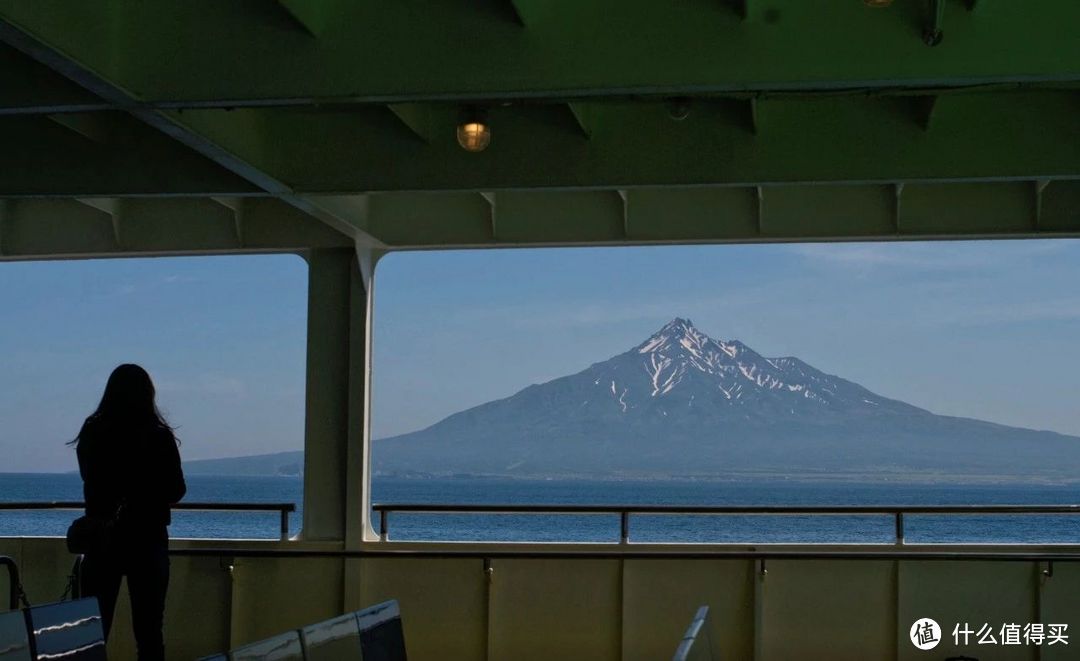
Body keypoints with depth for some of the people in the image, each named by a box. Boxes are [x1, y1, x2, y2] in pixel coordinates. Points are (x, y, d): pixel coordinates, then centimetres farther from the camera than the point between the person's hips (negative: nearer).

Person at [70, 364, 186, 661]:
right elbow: (177, 491, -1)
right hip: (147, 539, -1)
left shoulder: (91, 434, -4)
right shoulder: (159, 437, -10)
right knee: (149, 631, 5)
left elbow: (92, 484, 9)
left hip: (101, 538, 1)